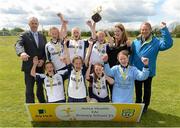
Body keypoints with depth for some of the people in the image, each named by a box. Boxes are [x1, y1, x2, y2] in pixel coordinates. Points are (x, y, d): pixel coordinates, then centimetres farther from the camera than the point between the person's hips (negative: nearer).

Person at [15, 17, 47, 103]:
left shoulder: (42, 36, 12)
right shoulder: (24, 35, -2)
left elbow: (46, 50, 10)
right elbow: (18, 45, -20)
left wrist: (43, 60, -9)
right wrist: (21, 53, -42)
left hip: (41, 66, 4)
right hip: (29, 67, -4)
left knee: (41, 88, 15)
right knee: (29, 89, 4)